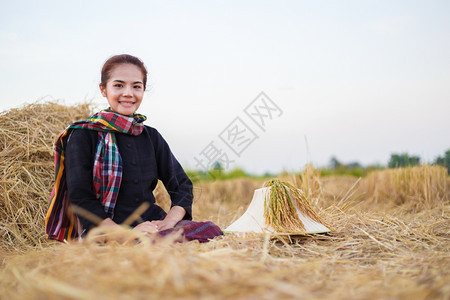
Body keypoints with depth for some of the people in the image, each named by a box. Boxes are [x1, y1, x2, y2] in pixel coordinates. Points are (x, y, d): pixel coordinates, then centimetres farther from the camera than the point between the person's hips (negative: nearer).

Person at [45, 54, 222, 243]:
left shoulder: (151, 137, 15)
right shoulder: (83, 135, 1)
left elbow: (182, 184, 13)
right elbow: (80, 198, -6)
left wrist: (168, 222, -8)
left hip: (153, 223, 6)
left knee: (212, 231, -22)